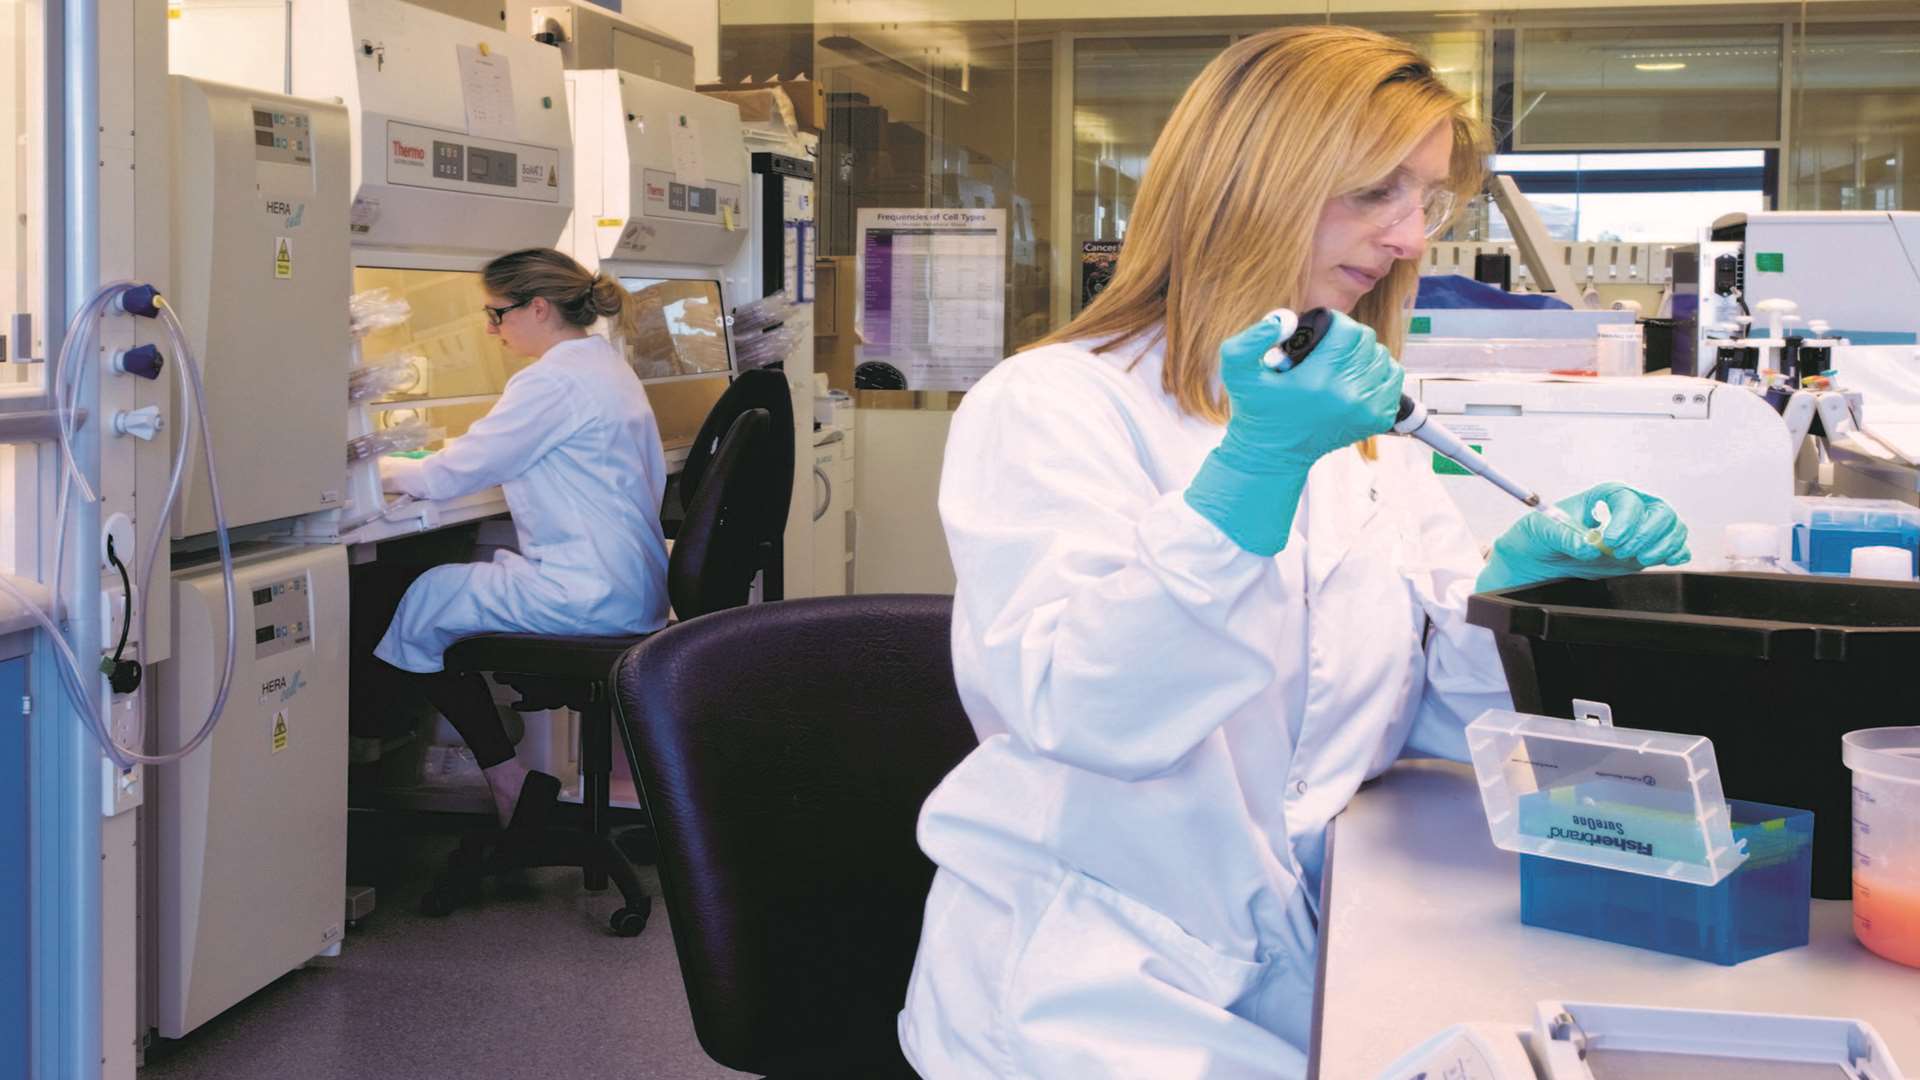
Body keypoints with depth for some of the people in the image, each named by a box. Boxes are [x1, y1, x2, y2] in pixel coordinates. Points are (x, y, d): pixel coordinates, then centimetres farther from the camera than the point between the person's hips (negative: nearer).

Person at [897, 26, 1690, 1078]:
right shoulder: (1046, 407, -6)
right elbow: (1085, 713, -19)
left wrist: (1511, 585, -8)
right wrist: (1257, 465, -28)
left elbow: (1433, 720, 12)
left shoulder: (1369, 440, 16)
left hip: (1316, 965, 6)